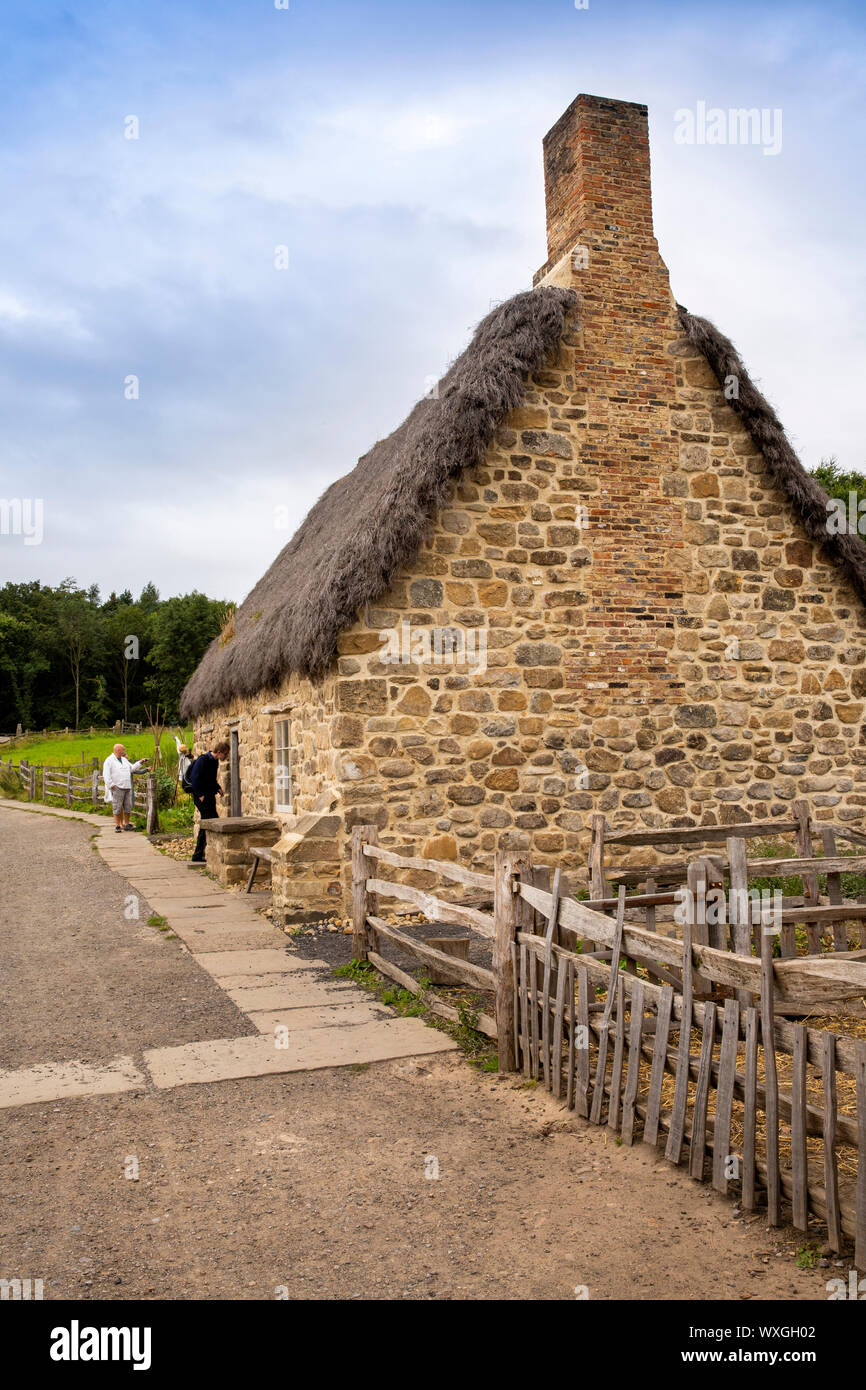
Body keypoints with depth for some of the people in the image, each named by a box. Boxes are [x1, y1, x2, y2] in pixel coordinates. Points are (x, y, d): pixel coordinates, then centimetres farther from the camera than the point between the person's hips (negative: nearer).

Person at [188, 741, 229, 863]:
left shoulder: (214, 761, 14)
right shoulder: (203, 760, -14)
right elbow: (194, 778, -18)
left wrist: (217, 788, 9)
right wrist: (200, 795, -20)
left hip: (209, 796, 10)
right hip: (202, 797, -10)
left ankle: (198, 855, 16)